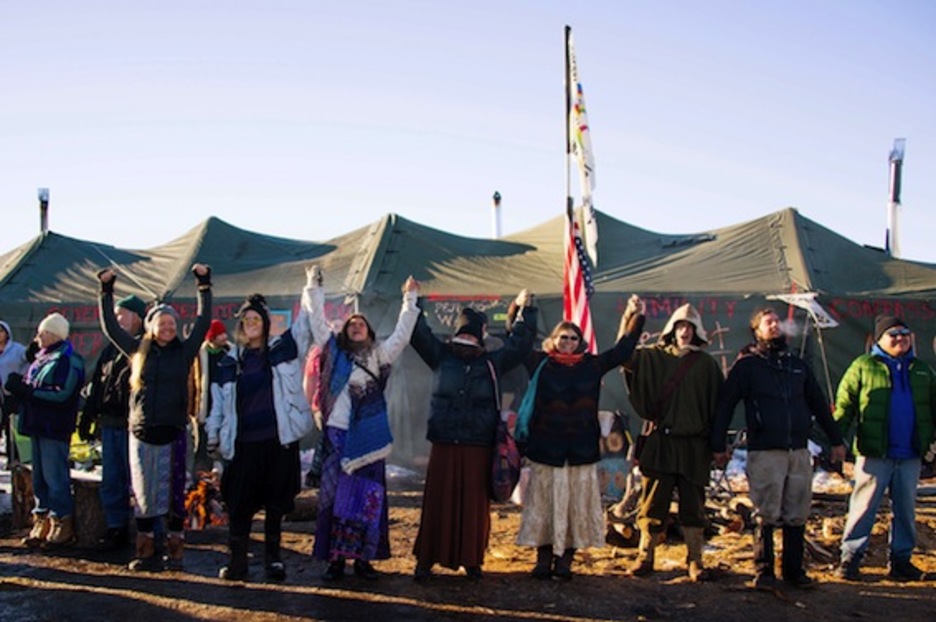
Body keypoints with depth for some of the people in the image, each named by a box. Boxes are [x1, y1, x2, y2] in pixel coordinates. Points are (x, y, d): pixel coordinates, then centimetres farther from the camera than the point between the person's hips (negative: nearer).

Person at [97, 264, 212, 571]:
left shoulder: (184, 351, 3)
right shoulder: (138, 350, 7)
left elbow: (203, 322, 1)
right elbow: (110, 327, 13)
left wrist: (204, 286, -1)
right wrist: (106, 291, 11)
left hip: (173, 432, -1)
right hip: (142, 432, 2)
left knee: (174, 492, 2)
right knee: (143, 493, 7)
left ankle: (175, 549, 10)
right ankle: (146, 550, 15)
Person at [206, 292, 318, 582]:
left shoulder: (283, 349, 5)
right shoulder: (230, 361, 10)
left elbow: (306, 321, -2)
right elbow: (219, 400, 13)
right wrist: (213, 434, 9)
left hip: (279, 439, -1)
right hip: (244, 442, 1)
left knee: (276, 503, 6)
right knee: (239, 503, 2)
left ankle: (272, 559, 17)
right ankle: (237, 561, 9)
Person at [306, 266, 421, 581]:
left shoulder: (380, 354, 12)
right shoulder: (335, 351, 10)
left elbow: (402, 333, 10)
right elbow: (318, 321, 8)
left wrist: (410, 300, 7)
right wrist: (314, 288, 5)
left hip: (369, 437, 1)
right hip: (338, 434, -1)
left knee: (368, 496, 3)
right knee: (335, 493, 0)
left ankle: (363, 557, 11)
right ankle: (335, 558, 6)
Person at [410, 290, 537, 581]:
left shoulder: (493, 363, 9)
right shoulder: (442, 357, 7)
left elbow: (520, 344, 13)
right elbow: (420, 334, 6)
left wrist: (525, 312, 12)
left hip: (478, 448, 1)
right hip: (444, 445, -1)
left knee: (474, 505, 4)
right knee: (437, 503, 0)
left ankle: (471, 559, 15)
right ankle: (426, 559, 6)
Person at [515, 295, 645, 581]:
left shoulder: (592, 365, 9)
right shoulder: (540, 364, 4)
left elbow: (623, 349, 14)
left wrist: (636, 317, 10)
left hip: (581, 449, 2)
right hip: (545, 448, -1)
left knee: (576, 505, 2)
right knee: (544, 504, 2)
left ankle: (565, 561, 10)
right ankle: (544, 560, 10)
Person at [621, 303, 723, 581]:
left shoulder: (706, 364, 7)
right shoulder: (653, 357, 7)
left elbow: (717, 404, 6)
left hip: (694, 446, 0)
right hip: (659, 442, 0)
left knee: (693, 504, 5)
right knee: (652, 503, 2)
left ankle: (694, 560, 14)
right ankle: (645, 556, 11)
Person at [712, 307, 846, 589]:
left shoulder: (798, 365, 18)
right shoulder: (746, 365, 3)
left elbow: (819, 404, 23)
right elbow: (725, 405, 0)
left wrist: (836, 440, 20)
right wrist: (718, 446, -5)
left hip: (799, 451, 4)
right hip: (764, 452, -4)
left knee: (797, 515, 6)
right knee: (766, 516, -2)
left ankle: (794, 570, 17)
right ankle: (763, 573, 7)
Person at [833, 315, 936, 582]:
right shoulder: (863, 367, 1)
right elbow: (844, 405, -3)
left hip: (910, 455, 4)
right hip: (874, 454, -4)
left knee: (905, 509, 10)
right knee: (864, 506, -1)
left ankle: (900, 559, 20)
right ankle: (851, 557, 5)